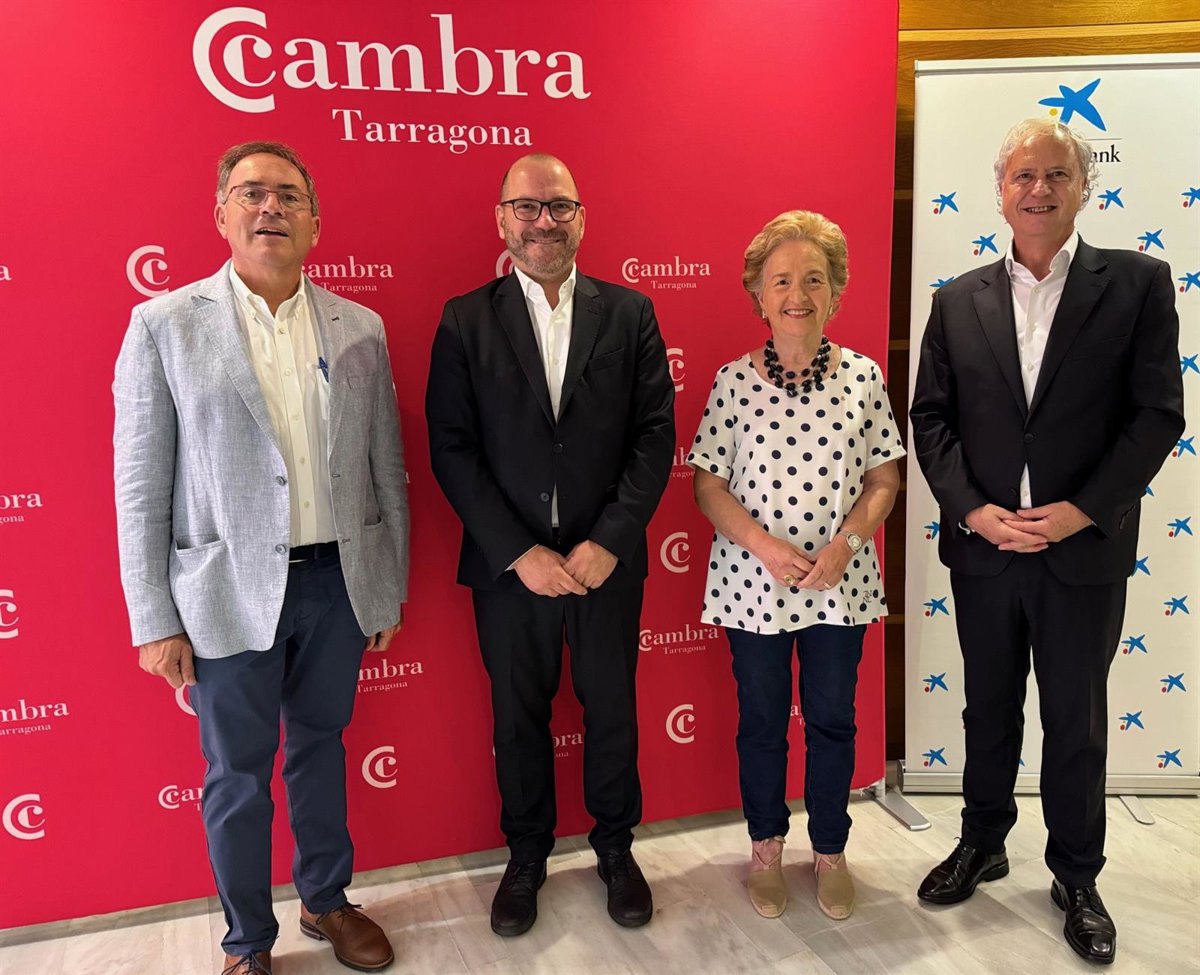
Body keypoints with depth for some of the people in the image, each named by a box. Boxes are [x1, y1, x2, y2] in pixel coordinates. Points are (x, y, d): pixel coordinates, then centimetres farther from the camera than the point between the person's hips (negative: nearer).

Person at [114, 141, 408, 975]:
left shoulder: (360, 329, 4)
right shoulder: (165, 325, -4)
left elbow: (387, 470, 7)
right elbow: (141, 485, -4)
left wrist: (391, 589, 7)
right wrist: (154, 620, -5)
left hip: (338, 583, 3)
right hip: (231, 593, -2)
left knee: (321, 748, 19)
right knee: (238, 774, 11)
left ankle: (327, 900, 41)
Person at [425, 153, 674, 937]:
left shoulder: (630, 313, 1)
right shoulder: (465, 321, -1)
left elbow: (656, 434, -3)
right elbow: (451, 449, -6)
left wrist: (608, 542, -12)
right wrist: (519, 551, -13)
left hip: (606, 562, 1)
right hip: (509, 566, 0)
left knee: (612, 710, 15)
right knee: (518, 718, 14)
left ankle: (616, 848, 38)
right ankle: (528, 856, 36)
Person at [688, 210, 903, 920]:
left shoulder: (863, 376, -3)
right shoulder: (734, 381, -6)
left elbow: (884, 478, 1)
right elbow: (707, 482, -5)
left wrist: (844, 544, -14)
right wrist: (766, 546, -17)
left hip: (840, 585, 1)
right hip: (753, 583, -1)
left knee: (833, 719, 14)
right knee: (762, 721, 14)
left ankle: (830, 850, 36)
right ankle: (767, 846, 36)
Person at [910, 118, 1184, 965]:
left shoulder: (1137, 283, -2)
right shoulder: (959, 300, 4)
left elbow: (1158, 415, -7)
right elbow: (931, 418, 2)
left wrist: (1079, 511, -15)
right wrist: (973, 510, -11)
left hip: (1085, 551, -2)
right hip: (983, 547, 2)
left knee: (1078, 719, 12)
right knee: (988, 709, 17)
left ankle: (1077, 874, 31)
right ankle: (983, 844, 36)